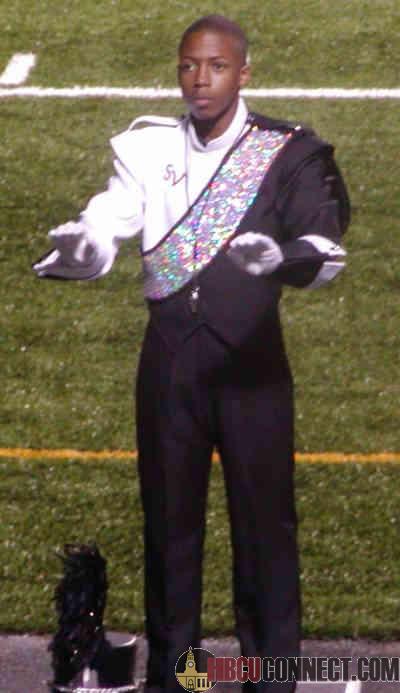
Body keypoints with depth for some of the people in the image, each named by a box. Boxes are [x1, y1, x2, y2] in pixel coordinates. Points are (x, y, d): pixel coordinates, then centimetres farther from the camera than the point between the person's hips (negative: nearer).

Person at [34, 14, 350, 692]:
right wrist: (76, 247, -37)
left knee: (264, 515, 1)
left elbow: (327, 246, -16)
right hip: (169, 355, 2)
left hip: (250, 356, -2)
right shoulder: (149, 147, 3)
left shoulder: (286, 153, -4)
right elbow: (111, 214, -14)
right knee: (168, 513, 10)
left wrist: (282, 258, -40)